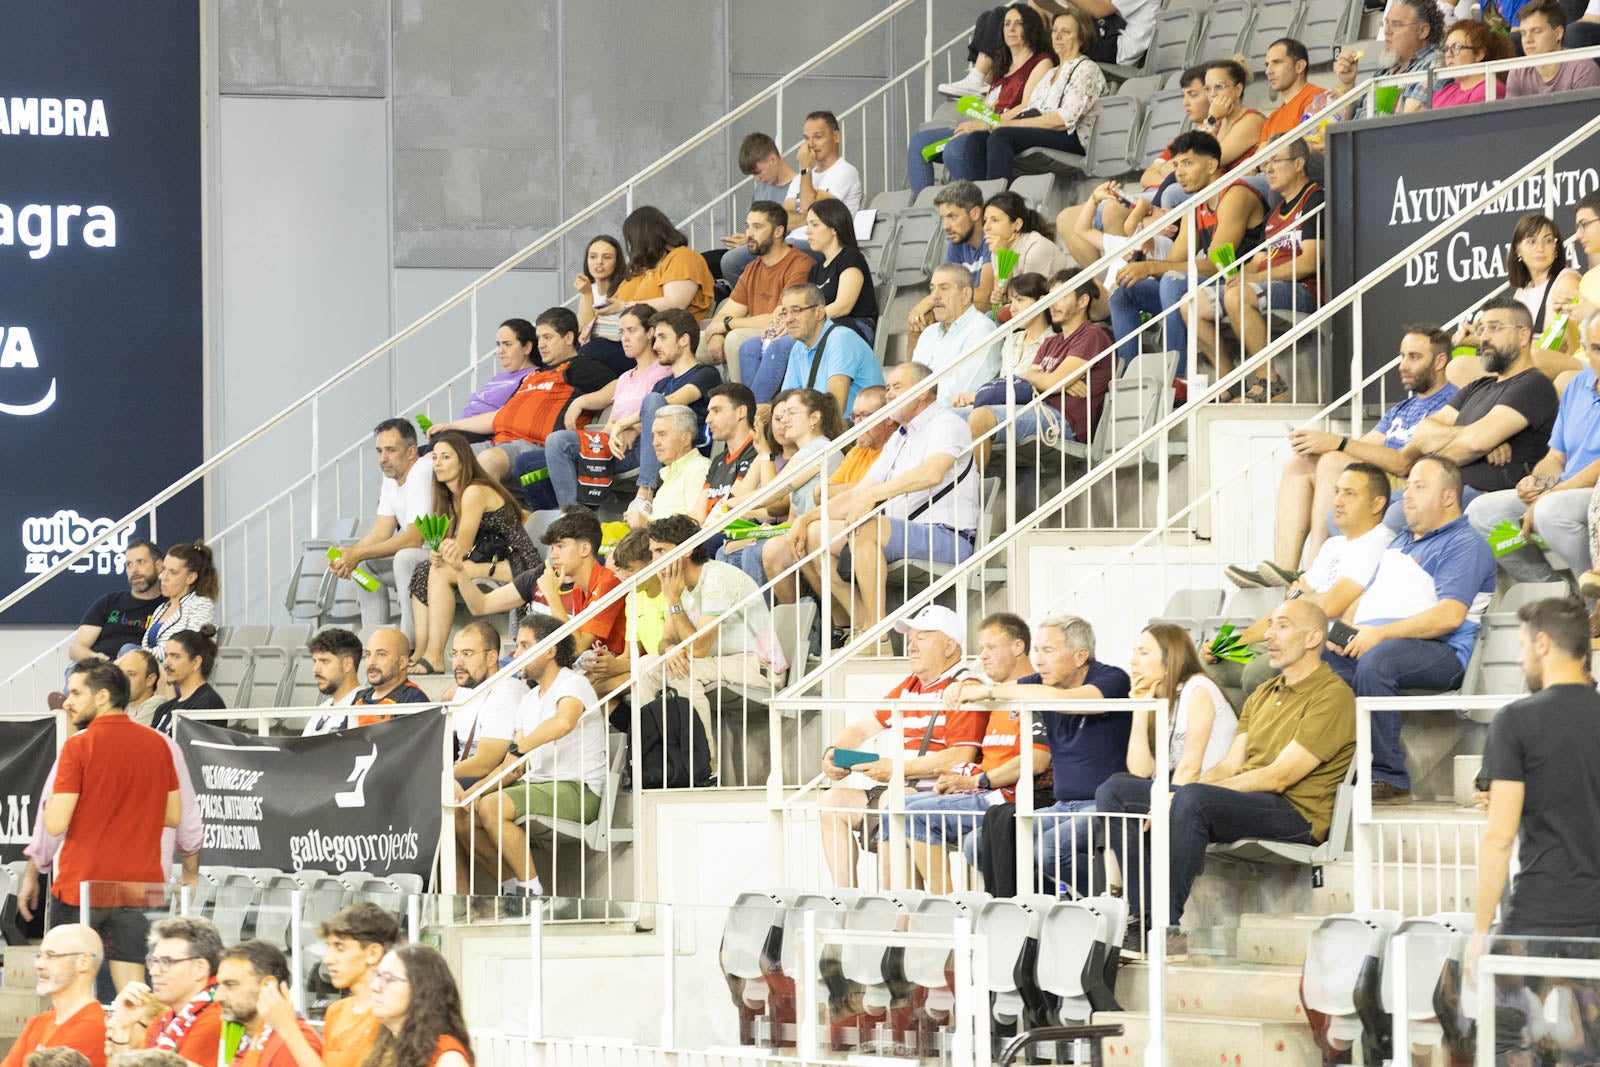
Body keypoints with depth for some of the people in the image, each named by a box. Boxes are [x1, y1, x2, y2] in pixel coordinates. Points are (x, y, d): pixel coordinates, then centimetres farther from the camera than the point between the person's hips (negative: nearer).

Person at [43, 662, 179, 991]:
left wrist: (50, 804, 8)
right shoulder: (157, 744, 5)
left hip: (80, 888, -4)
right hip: (139, 886, 4)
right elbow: (174, 816, 12)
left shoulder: (78, 746, -10)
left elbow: (56, 824, -13)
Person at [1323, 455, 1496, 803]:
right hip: (1367, 642, 8)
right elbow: (1366, 598, 33)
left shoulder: (1464, 545, 0)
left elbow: (1450, 615, -15)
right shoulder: (1400, 543, 30)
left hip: (1440, 653, -8)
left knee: (1375, 661, -39)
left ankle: (1390, 780, -34)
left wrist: (1382, 633, -20)